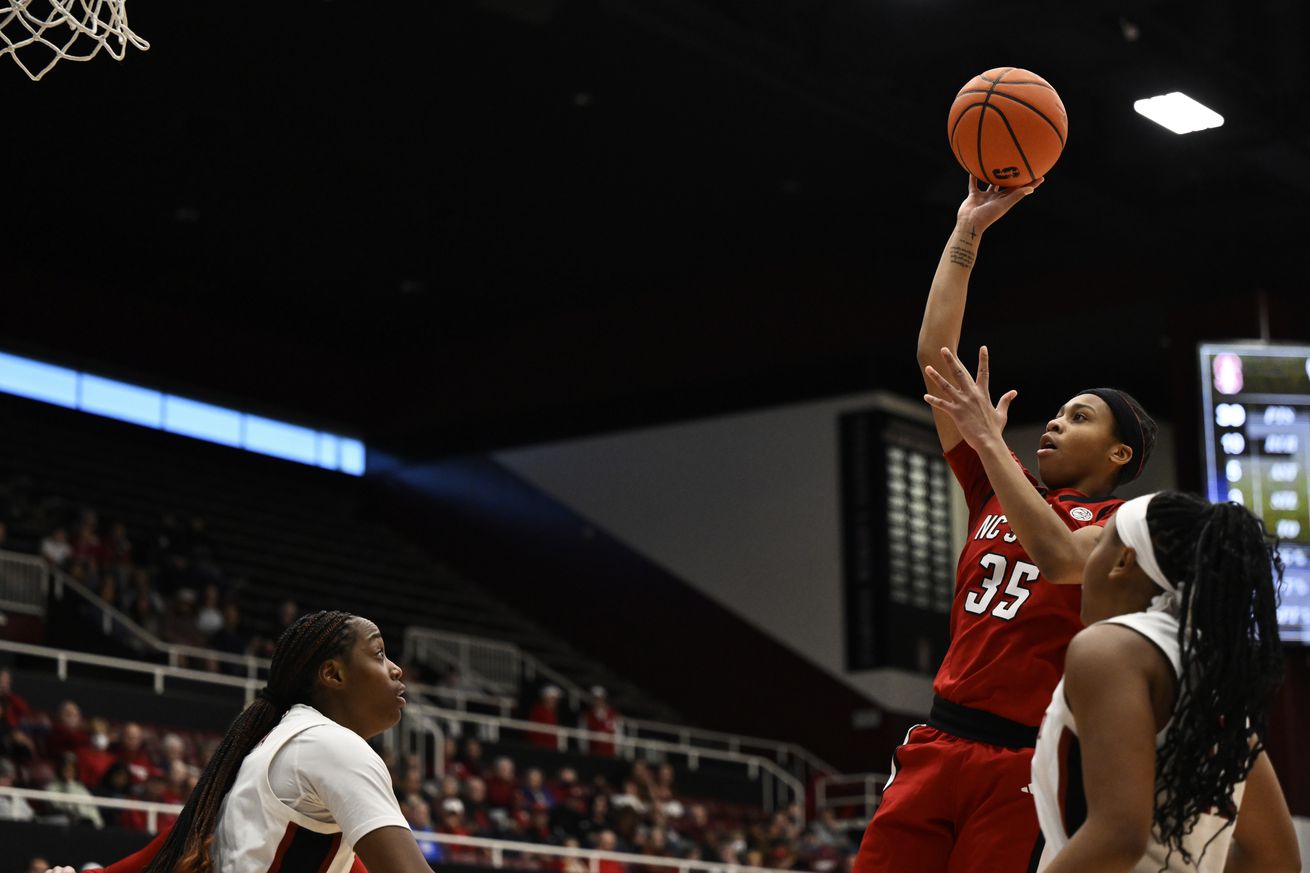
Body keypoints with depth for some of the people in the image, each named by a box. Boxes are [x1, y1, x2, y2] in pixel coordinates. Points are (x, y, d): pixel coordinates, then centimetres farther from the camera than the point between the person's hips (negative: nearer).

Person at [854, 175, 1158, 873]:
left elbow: (1058, 557, -23)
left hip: (1023, 761, -5)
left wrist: (989, 436, -17)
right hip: (938, 741, 5)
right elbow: (934, 358, 12)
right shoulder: (998, 492, 16)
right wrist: (966, 233, 8)